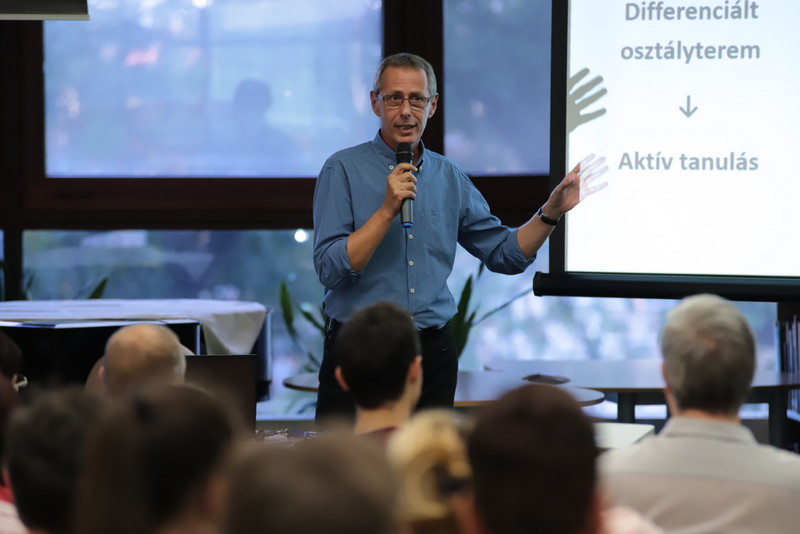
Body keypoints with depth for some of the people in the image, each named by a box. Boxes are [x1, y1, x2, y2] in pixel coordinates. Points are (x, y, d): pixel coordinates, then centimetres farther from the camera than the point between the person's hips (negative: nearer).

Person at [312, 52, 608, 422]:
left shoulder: (449, 178, 11)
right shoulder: (343, 169, -4)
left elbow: (506, 254, 15)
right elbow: (330, 269, -14)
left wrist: (552, 210, 2)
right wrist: (388, 210, -20)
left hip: (432, 353, 4)